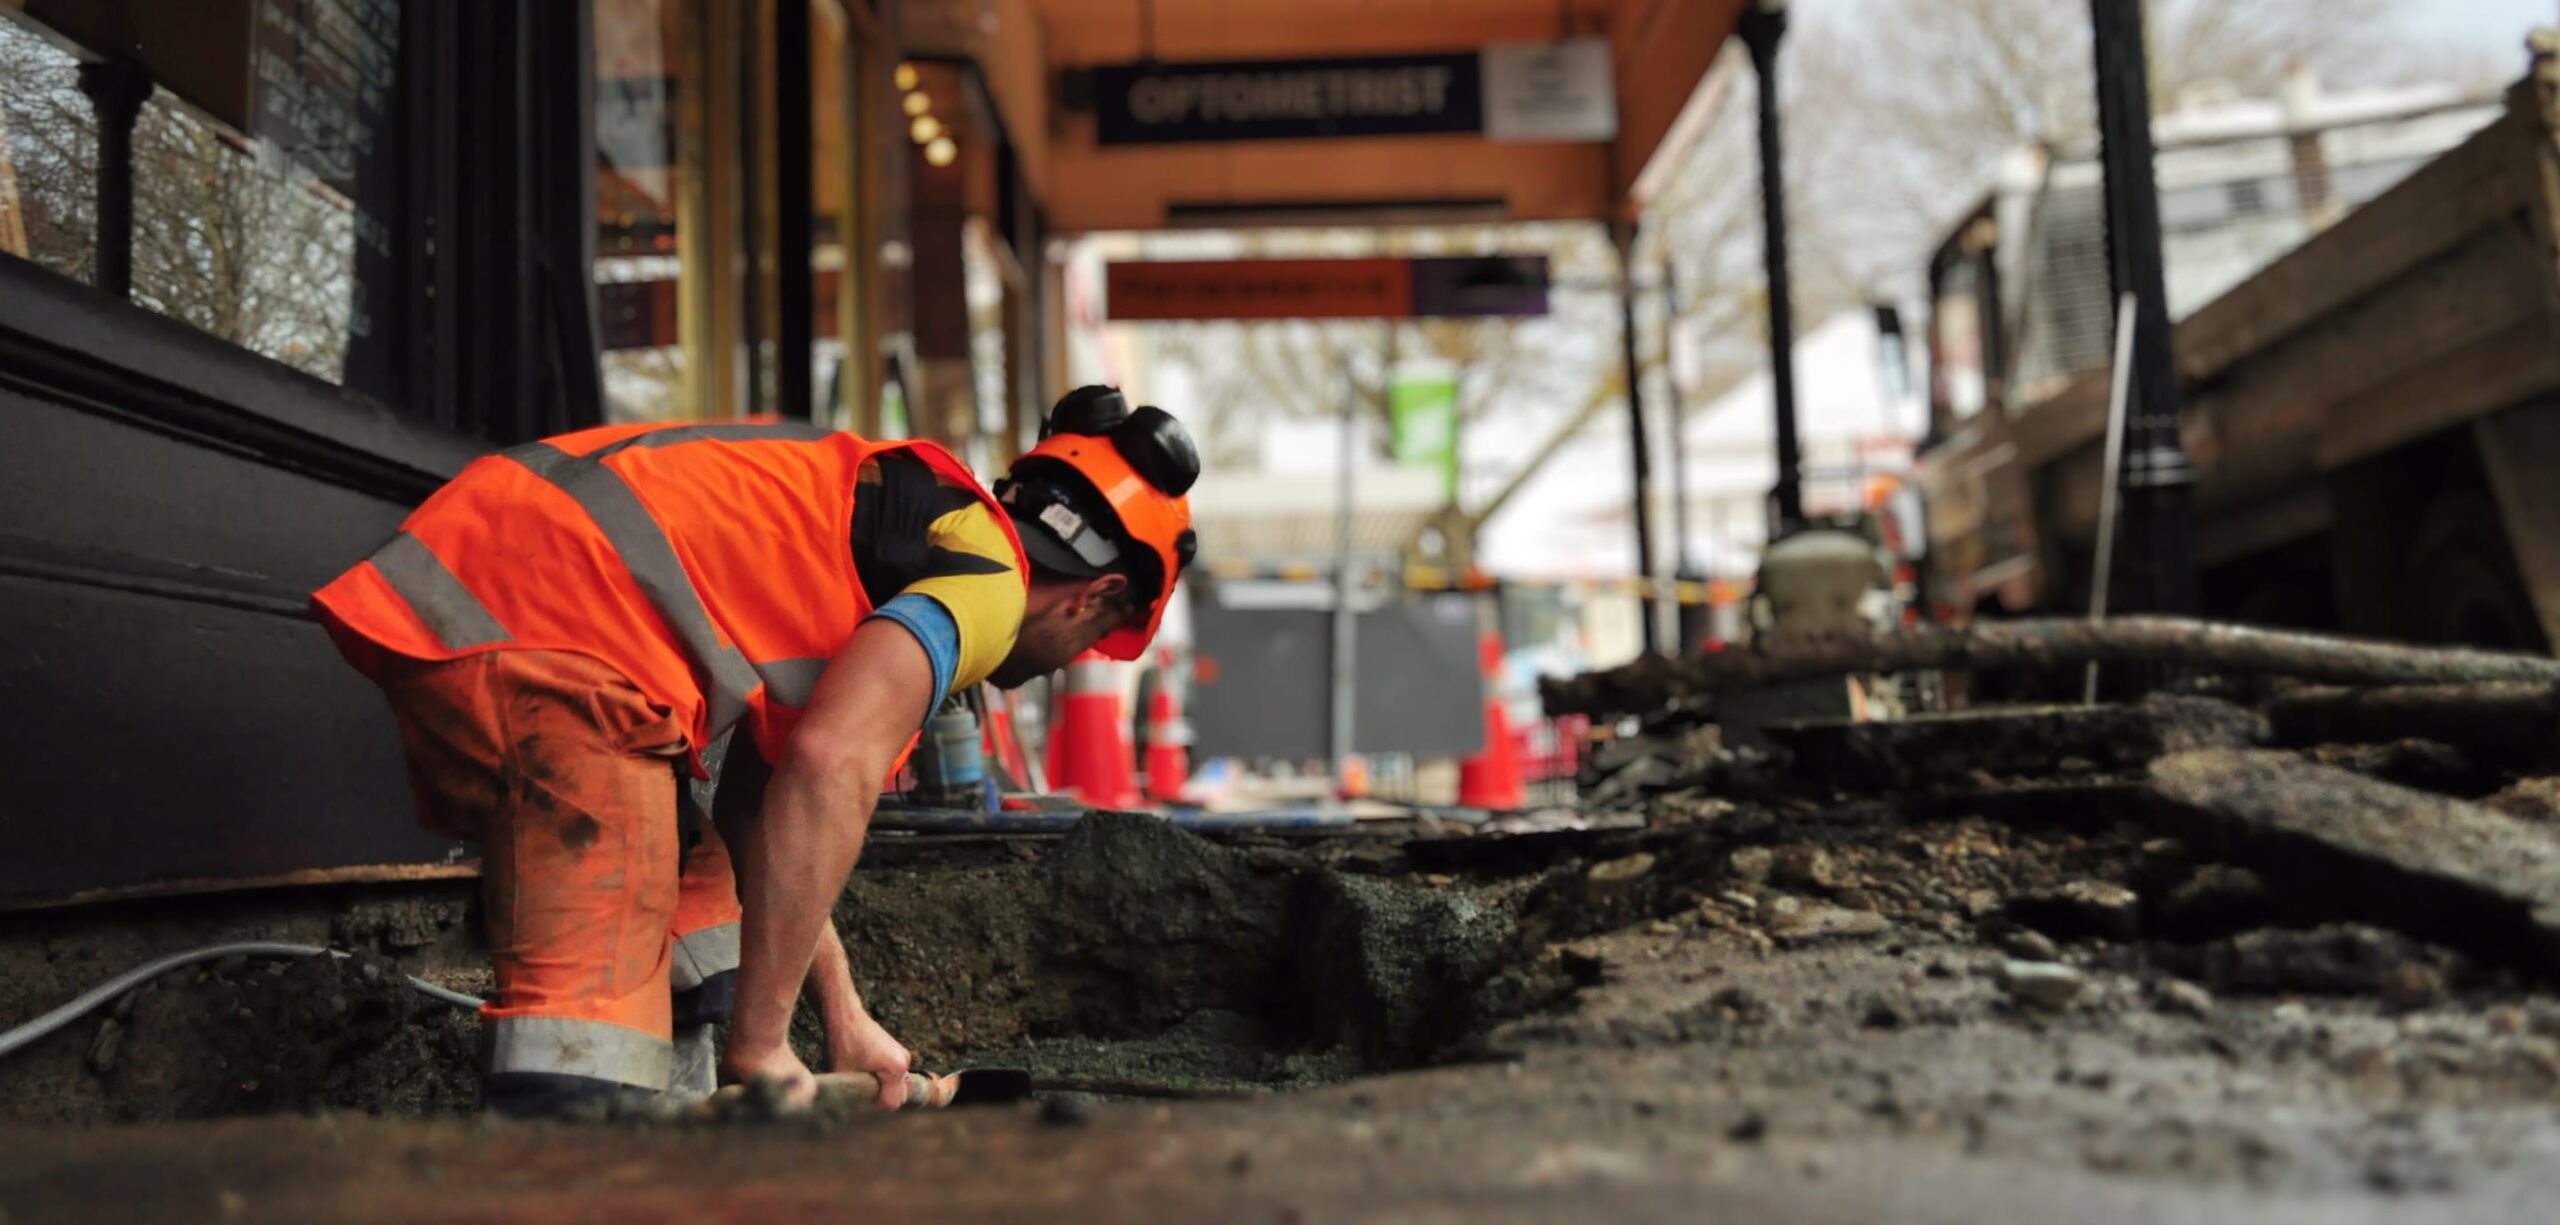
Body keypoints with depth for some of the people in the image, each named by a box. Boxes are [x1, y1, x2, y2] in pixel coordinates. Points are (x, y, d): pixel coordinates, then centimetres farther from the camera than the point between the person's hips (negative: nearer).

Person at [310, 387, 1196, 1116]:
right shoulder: (989, 579, 0)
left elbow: (757, 788, 30)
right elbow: (831, 768, -19)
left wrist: (843, 1015, 30)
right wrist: (759, 1044, -12)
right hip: (547, 633, -10)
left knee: (694, 862, 25)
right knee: (590, 1028, -16)